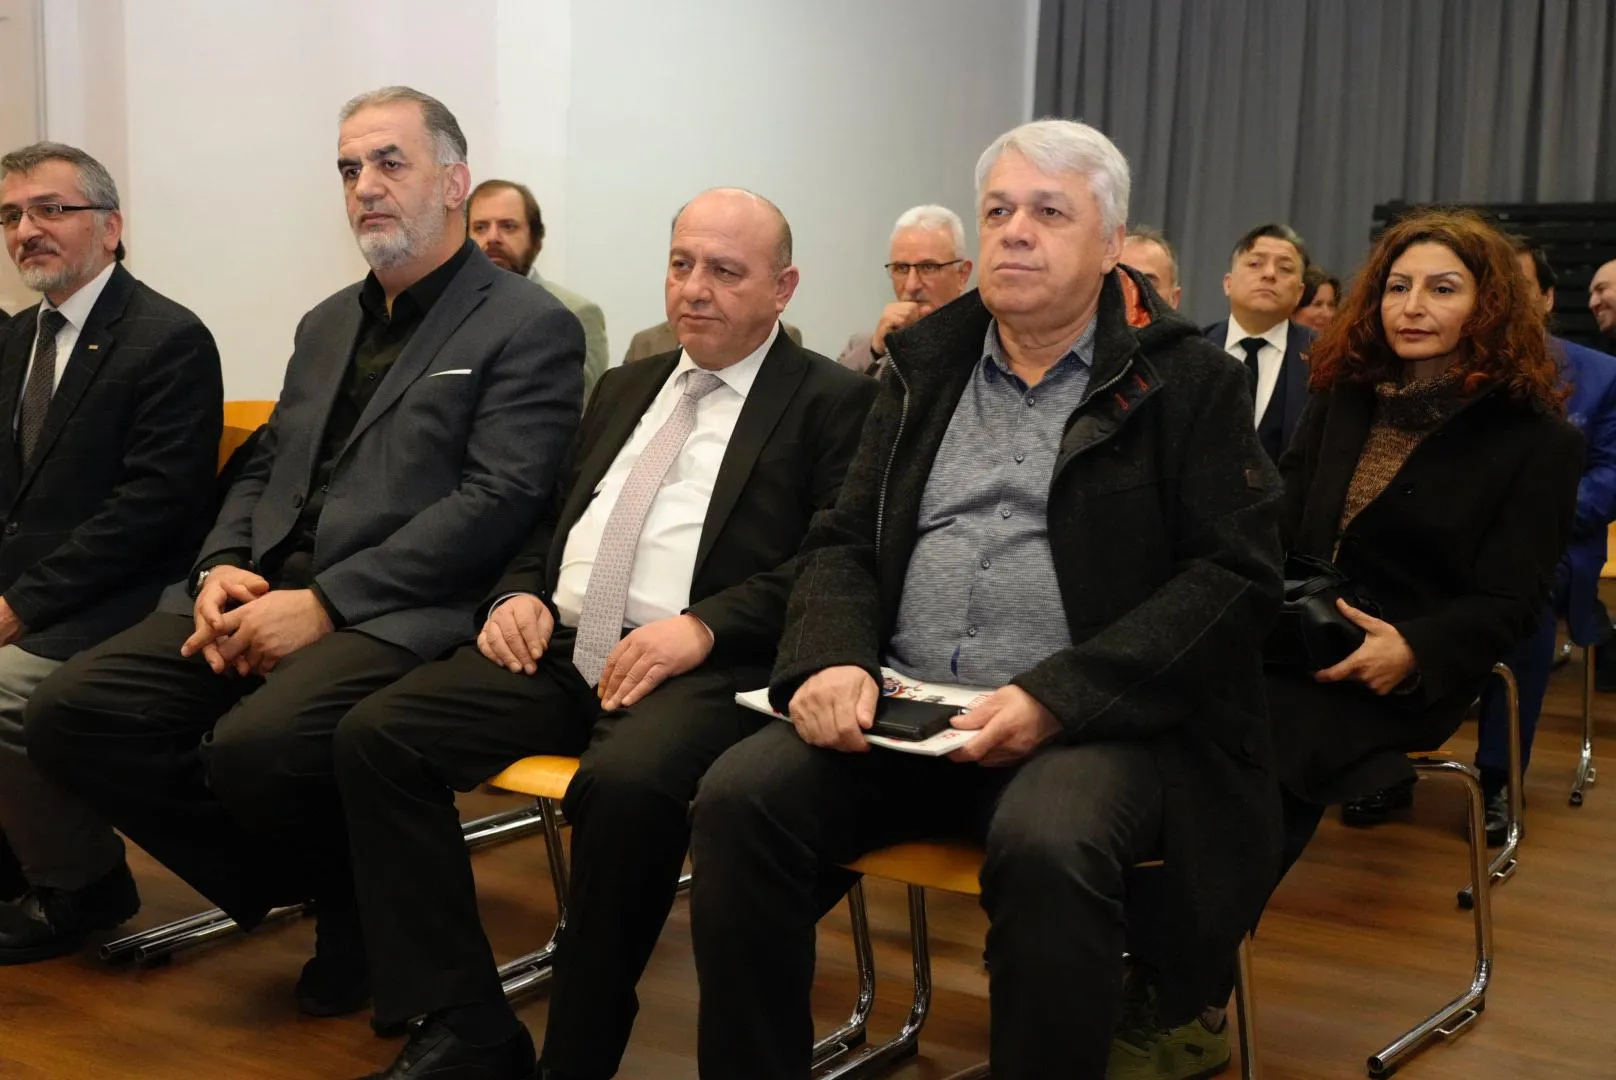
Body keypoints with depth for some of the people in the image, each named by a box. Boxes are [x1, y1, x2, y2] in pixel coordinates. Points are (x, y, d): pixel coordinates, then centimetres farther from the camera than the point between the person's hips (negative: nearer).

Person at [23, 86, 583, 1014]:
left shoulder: (529, 327, -2)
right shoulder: (328, 325, 23)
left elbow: (496, 503, -13)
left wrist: (325, 603, -18)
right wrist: (222, 569, 1)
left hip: (396, 616, -7)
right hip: (264, 593, 8)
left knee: (257, 749, -34)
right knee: (71, 713, -11)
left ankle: (362, 900, 0)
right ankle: (298, 883, 4)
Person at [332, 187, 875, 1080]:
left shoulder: (833, 401, 3)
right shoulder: (625, 388, 24)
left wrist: (704, 626, -21)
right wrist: (522, 591, 6)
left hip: (704, 666, -6)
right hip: (559, 645, 7)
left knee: (626, 782, -38)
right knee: (374, 736, -15)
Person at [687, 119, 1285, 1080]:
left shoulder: (1190, 381, 2)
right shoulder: (926, 367, 16)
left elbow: (1234, 574, -6)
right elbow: (844, 542, 16)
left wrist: (1059, 697, -17)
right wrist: (834, 658, -7)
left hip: (1092, 721, -4)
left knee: (1047, 849, -35)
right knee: (740, 799, -21)